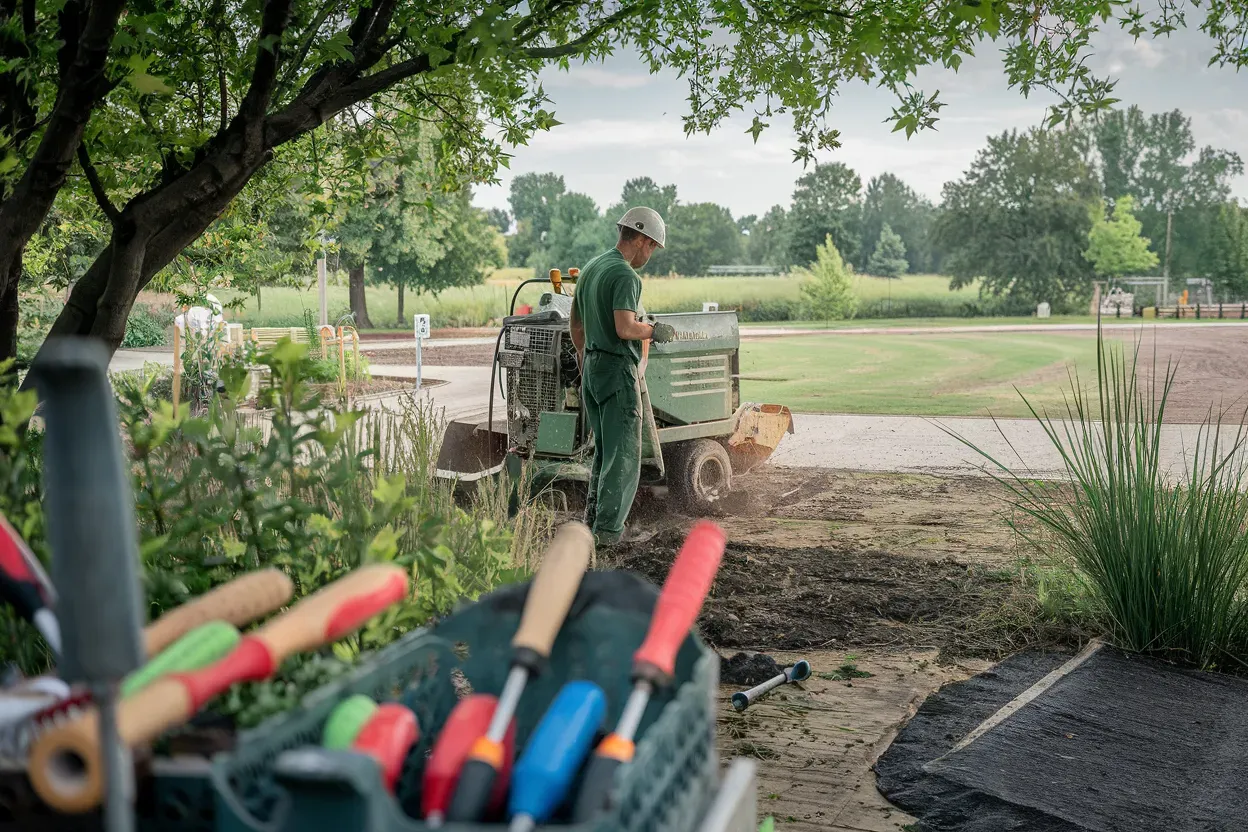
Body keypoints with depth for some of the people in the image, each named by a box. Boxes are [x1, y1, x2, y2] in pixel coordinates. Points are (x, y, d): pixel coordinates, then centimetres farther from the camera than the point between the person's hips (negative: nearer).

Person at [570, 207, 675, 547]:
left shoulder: (590, 268, 14)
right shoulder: (625, 275, -16)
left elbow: (576, 325, 21)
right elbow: (625, 328, -27)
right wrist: (655, 331, -8)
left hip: (591, 367, 9)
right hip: (617, 370, -9)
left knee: (604, 447, 19)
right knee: (624, 453, -2)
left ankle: (593, 516, 21)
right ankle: (607, 528, -2)